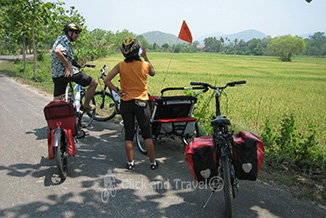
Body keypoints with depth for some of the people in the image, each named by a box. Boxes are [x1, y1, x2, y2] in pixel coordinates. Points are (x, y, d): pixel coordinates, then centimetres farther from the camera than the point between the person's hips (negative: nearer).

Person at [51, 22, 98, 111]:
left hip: (56, 75, 10)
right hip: (67, 72, -10)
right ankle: (85, 106, 12)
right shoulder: (65, 40, -8)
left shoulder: (60, 39, 24)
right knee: (94, 82, 3)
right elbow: (57, 51, -28)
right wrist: (68, 66, -23)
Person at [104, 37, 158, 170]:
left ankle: (130, 163, 18)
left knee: (128, 134, 10)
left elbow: (106, 80, -13)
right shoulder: (145, 65, -8)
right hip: (141, 103, -1)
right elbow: (153, 73, 15)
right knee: (147, 135, 8)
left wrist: (117, 91, -3)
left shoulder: (121, 66, -7)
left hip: (126, 103, 1)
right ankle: (153, 162, 16)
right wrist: (145, 57, 16)